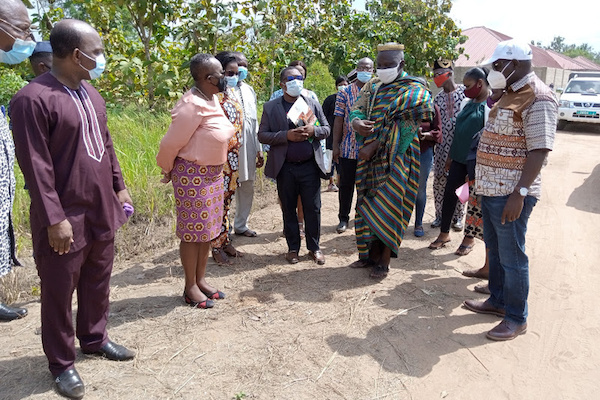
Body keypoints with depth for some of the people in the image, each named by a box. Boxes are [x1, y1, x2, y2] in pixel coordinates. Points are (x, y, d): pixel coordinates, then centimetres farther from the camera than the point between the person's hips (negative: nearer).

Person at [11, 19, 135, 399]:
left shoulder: (90, 93, 9)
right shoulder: (33, 98, -16)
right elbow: (36, 166, -18)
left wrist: (119, 186, 15)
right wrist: (55, 219, -19)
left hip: (102, 212, 7)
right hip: (66, 220, -7)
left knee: (98, 283, 19)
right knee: (60, 293, 9)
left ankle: (94, 338, 40)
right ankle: (62, 363, 26)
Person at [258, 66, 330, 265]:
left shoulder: (313, 104, 9)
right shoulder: (270, 107, 2)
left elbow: (326, 129, 10)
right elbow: (262, 135, -3)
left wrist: (313, 130, -13)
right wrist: (287, 135, -17)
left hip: (310, 166, 1)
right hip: (285, 168, -1)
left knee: (313, 209, 5)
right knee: (288, 210, 9)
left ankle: (314, 247, 21)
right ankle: (293, 248, 23)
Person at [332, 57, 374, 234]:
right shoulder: (345, 93, 2)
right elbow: (339, 120, -1)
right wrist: (335, 145, -6)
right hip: (348, 148, -1)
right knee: (346, 184, 6)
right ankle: (343, 219, 20)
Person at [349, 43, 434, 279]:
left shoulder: (414, 91, -6)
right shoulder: (372, 86, 13)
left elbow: (402, 125, -16)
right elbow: (357, 110, 8)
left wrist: (374, 146, -20)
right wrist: (357, 123, -17)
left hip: (395, 158, -6)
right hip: (370, 158, 6)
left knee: (388, 208, -3)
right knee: (369, 205, 10)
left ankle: (384, 262, 9)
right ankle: (371, 255, 23)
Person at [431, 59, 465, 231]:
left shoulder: (465, 92, -2)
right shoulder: (437, 98, 10)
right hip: (442, 146, 3)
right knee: (439, 181, 5)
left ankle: (457, 217, 19)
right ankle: (440, 215, 19)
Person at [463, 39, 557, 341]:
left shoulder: (538, 98, -15)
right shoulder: (511, 94, 15)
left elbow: (539, 150, -22)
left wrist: (520, 193, -26)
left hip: (510, 193, -9)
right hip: (491, 189, 10)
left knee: (511, 256, 1)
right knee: (495, 250, 19)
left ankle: (517, 319, 16)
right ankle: (498, 301, 35)